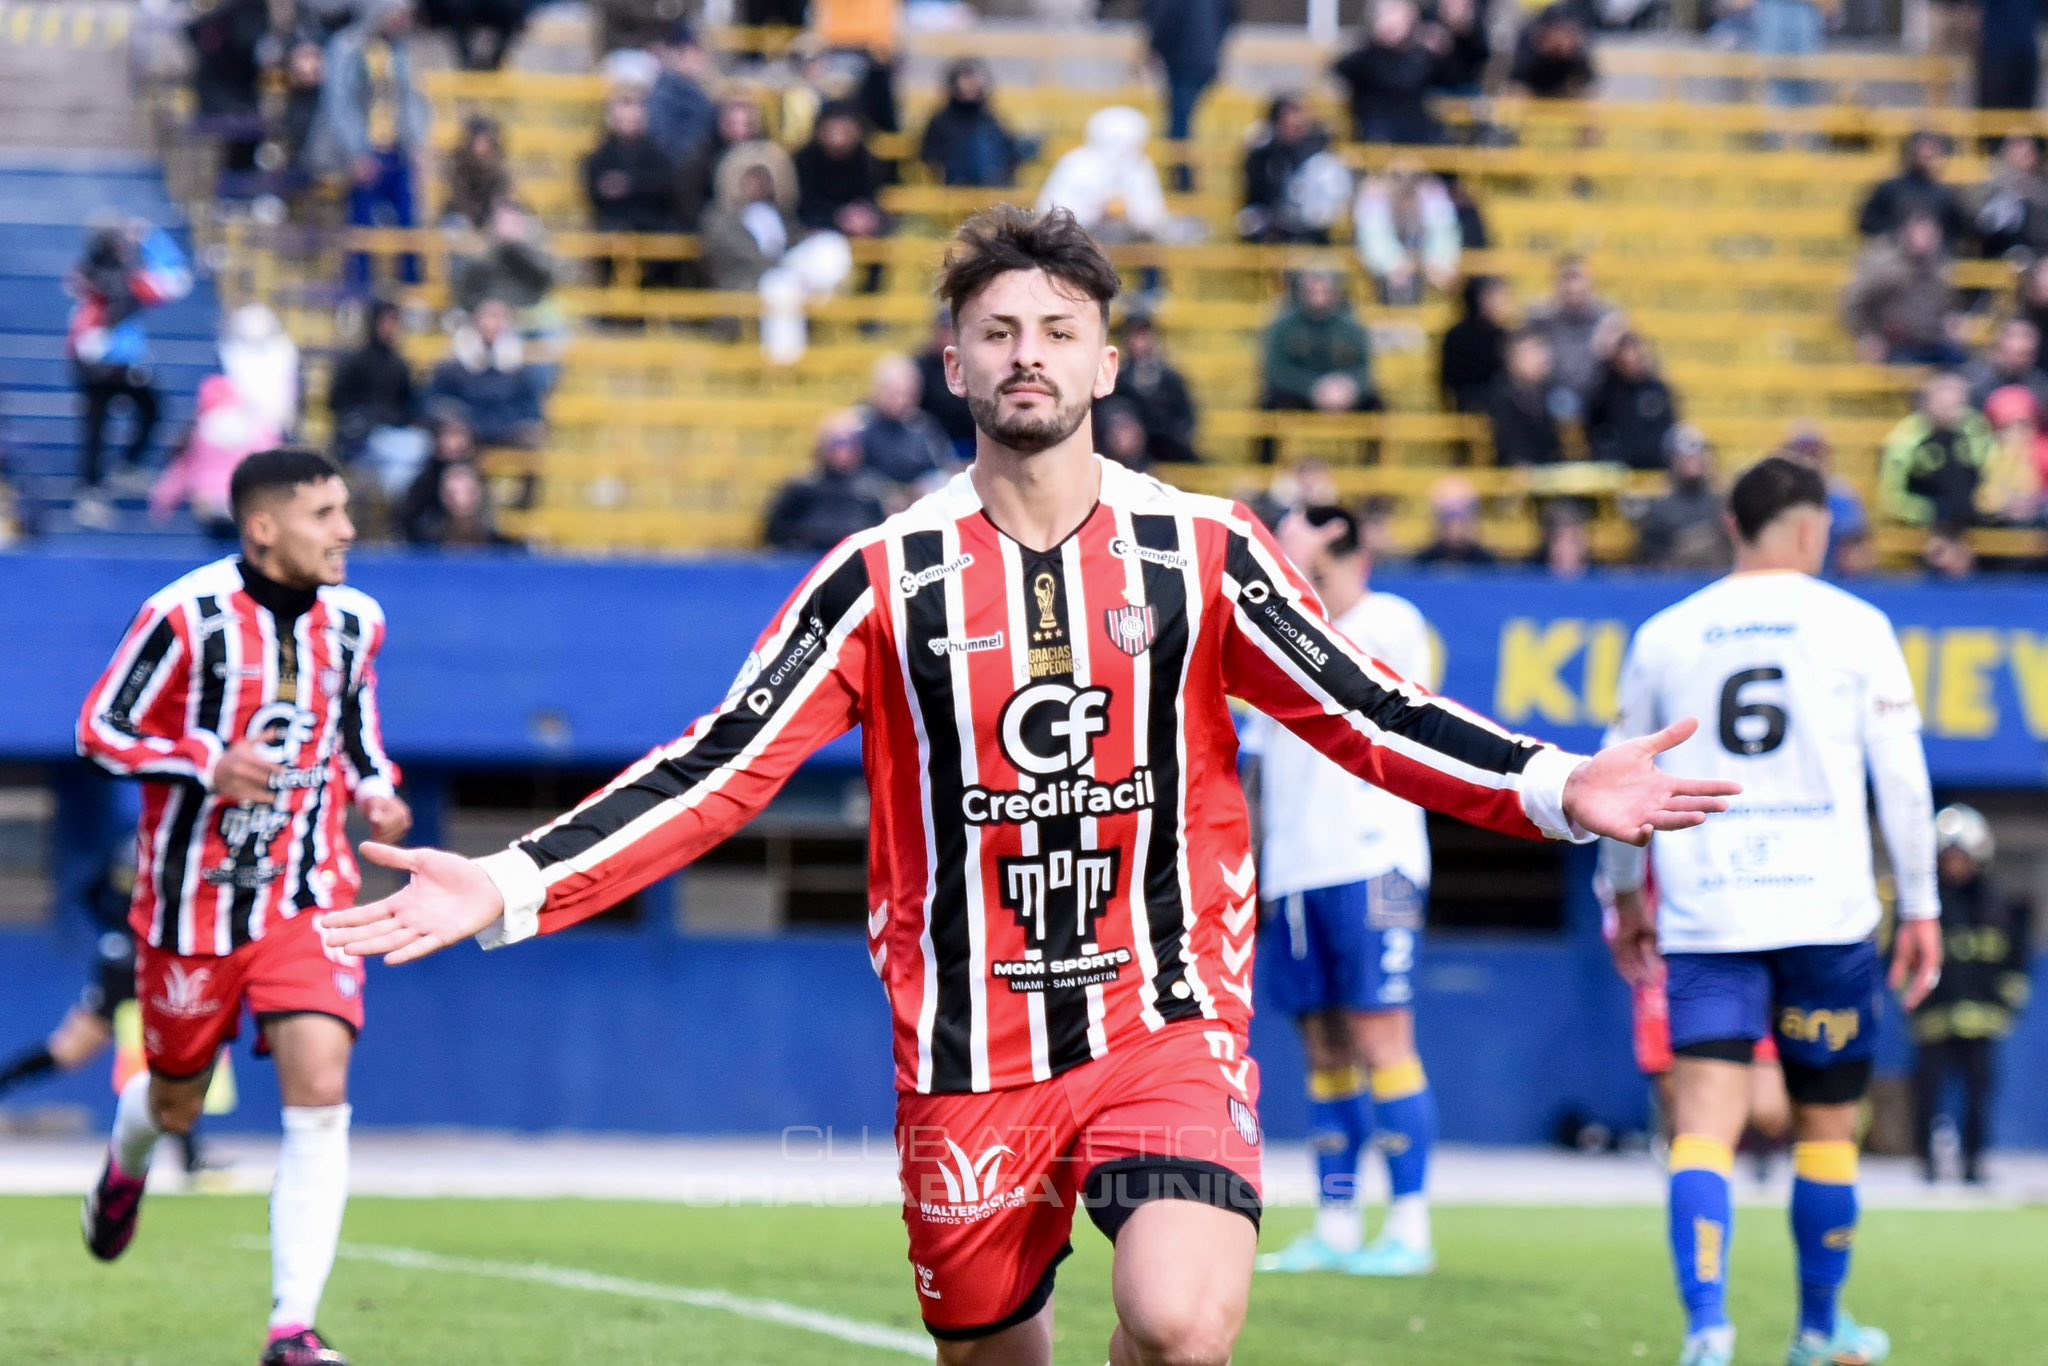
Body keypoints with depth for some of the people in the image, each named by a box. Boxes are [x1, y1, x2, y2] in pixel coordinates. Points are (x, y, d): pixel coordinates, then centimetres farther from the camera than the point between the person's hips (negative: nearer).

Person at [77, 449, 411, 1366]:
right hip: (193, 899, -2)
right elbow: (100, 730, -9)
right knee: (176, 1102, 13)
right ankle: (126, 1163, 54)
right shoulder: (185, 616, -13)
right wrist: (208, 765, -23)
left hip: (308, 900, 2)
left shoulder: (354, 621, 3)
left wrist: (376, 790, 2)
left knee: (320, 1096, -16)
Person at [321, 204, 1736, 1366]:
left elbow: (1367, 712, -1)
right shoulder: (886, 576, 2)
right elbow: (723, 769, -1)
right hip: (969, 1061, 1)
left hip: (1167, 1030, -1)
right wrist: (512, 887, -12)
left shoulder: (1202, 552, 2)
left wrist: (1555, 788, -17)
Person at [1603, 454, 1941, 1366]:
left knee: (1704, 1124, -7)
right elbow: (1902, 778, 1)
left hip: (1704, 916, 1)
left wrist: (1625, 896, 31)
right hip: (1828, 913, -1)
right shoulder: (1854, 628, 2)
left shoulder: (1665, 636, 9)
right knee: (1826, 1125, 14)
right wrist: (1921, 907, 9)